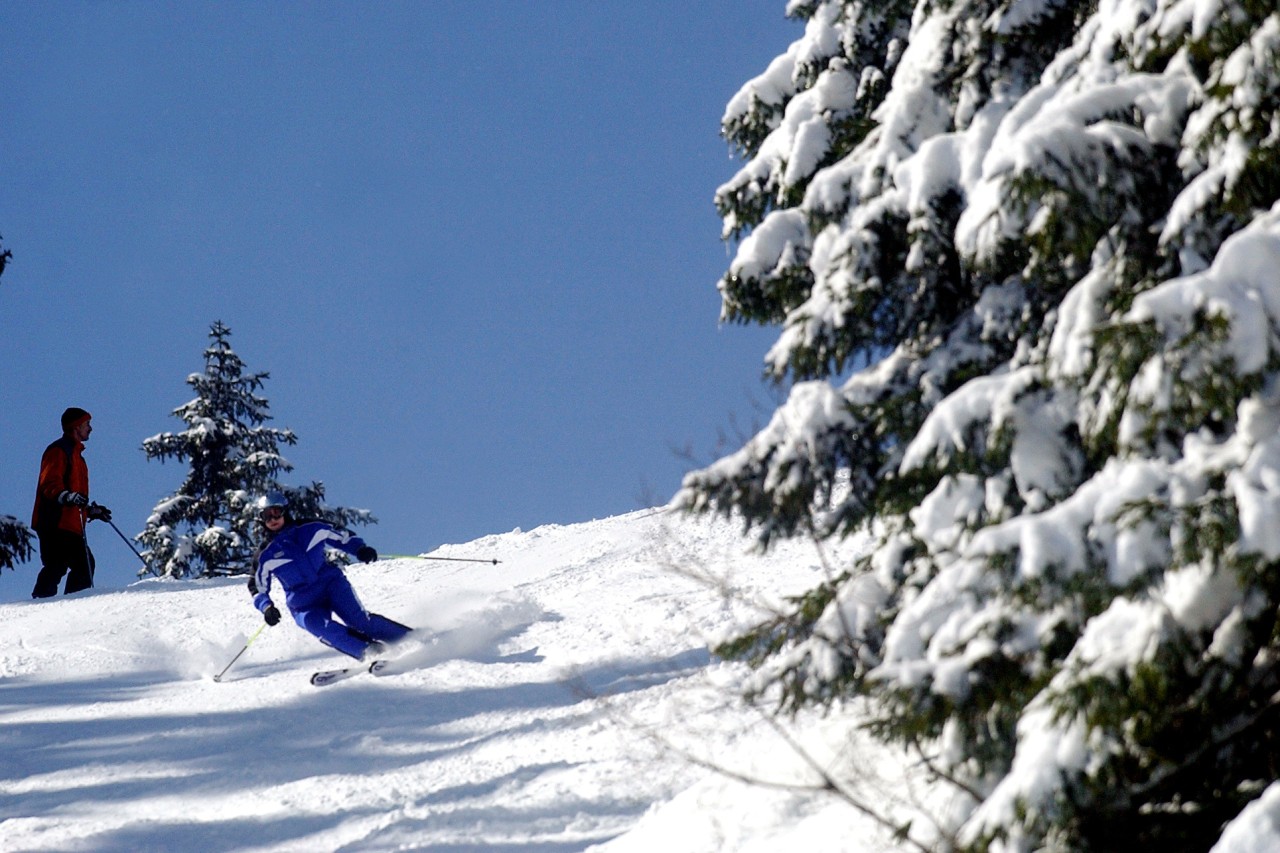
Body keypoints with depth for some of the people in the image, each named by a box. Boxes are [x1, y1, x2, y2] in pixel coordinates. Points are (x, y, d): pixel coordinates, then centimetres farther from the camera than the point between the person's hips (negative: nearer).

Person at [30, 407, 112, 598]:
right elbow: (49, 483, -17)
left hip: (70, 524, 10)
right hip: (55, 523, -10)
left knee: (85, 564, 4)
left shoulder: (75, 453, 28)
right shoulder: (59, 450, -3)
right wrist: (66, 496, -34)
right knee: (56, 565, -17)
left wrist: (91, 510, 32)